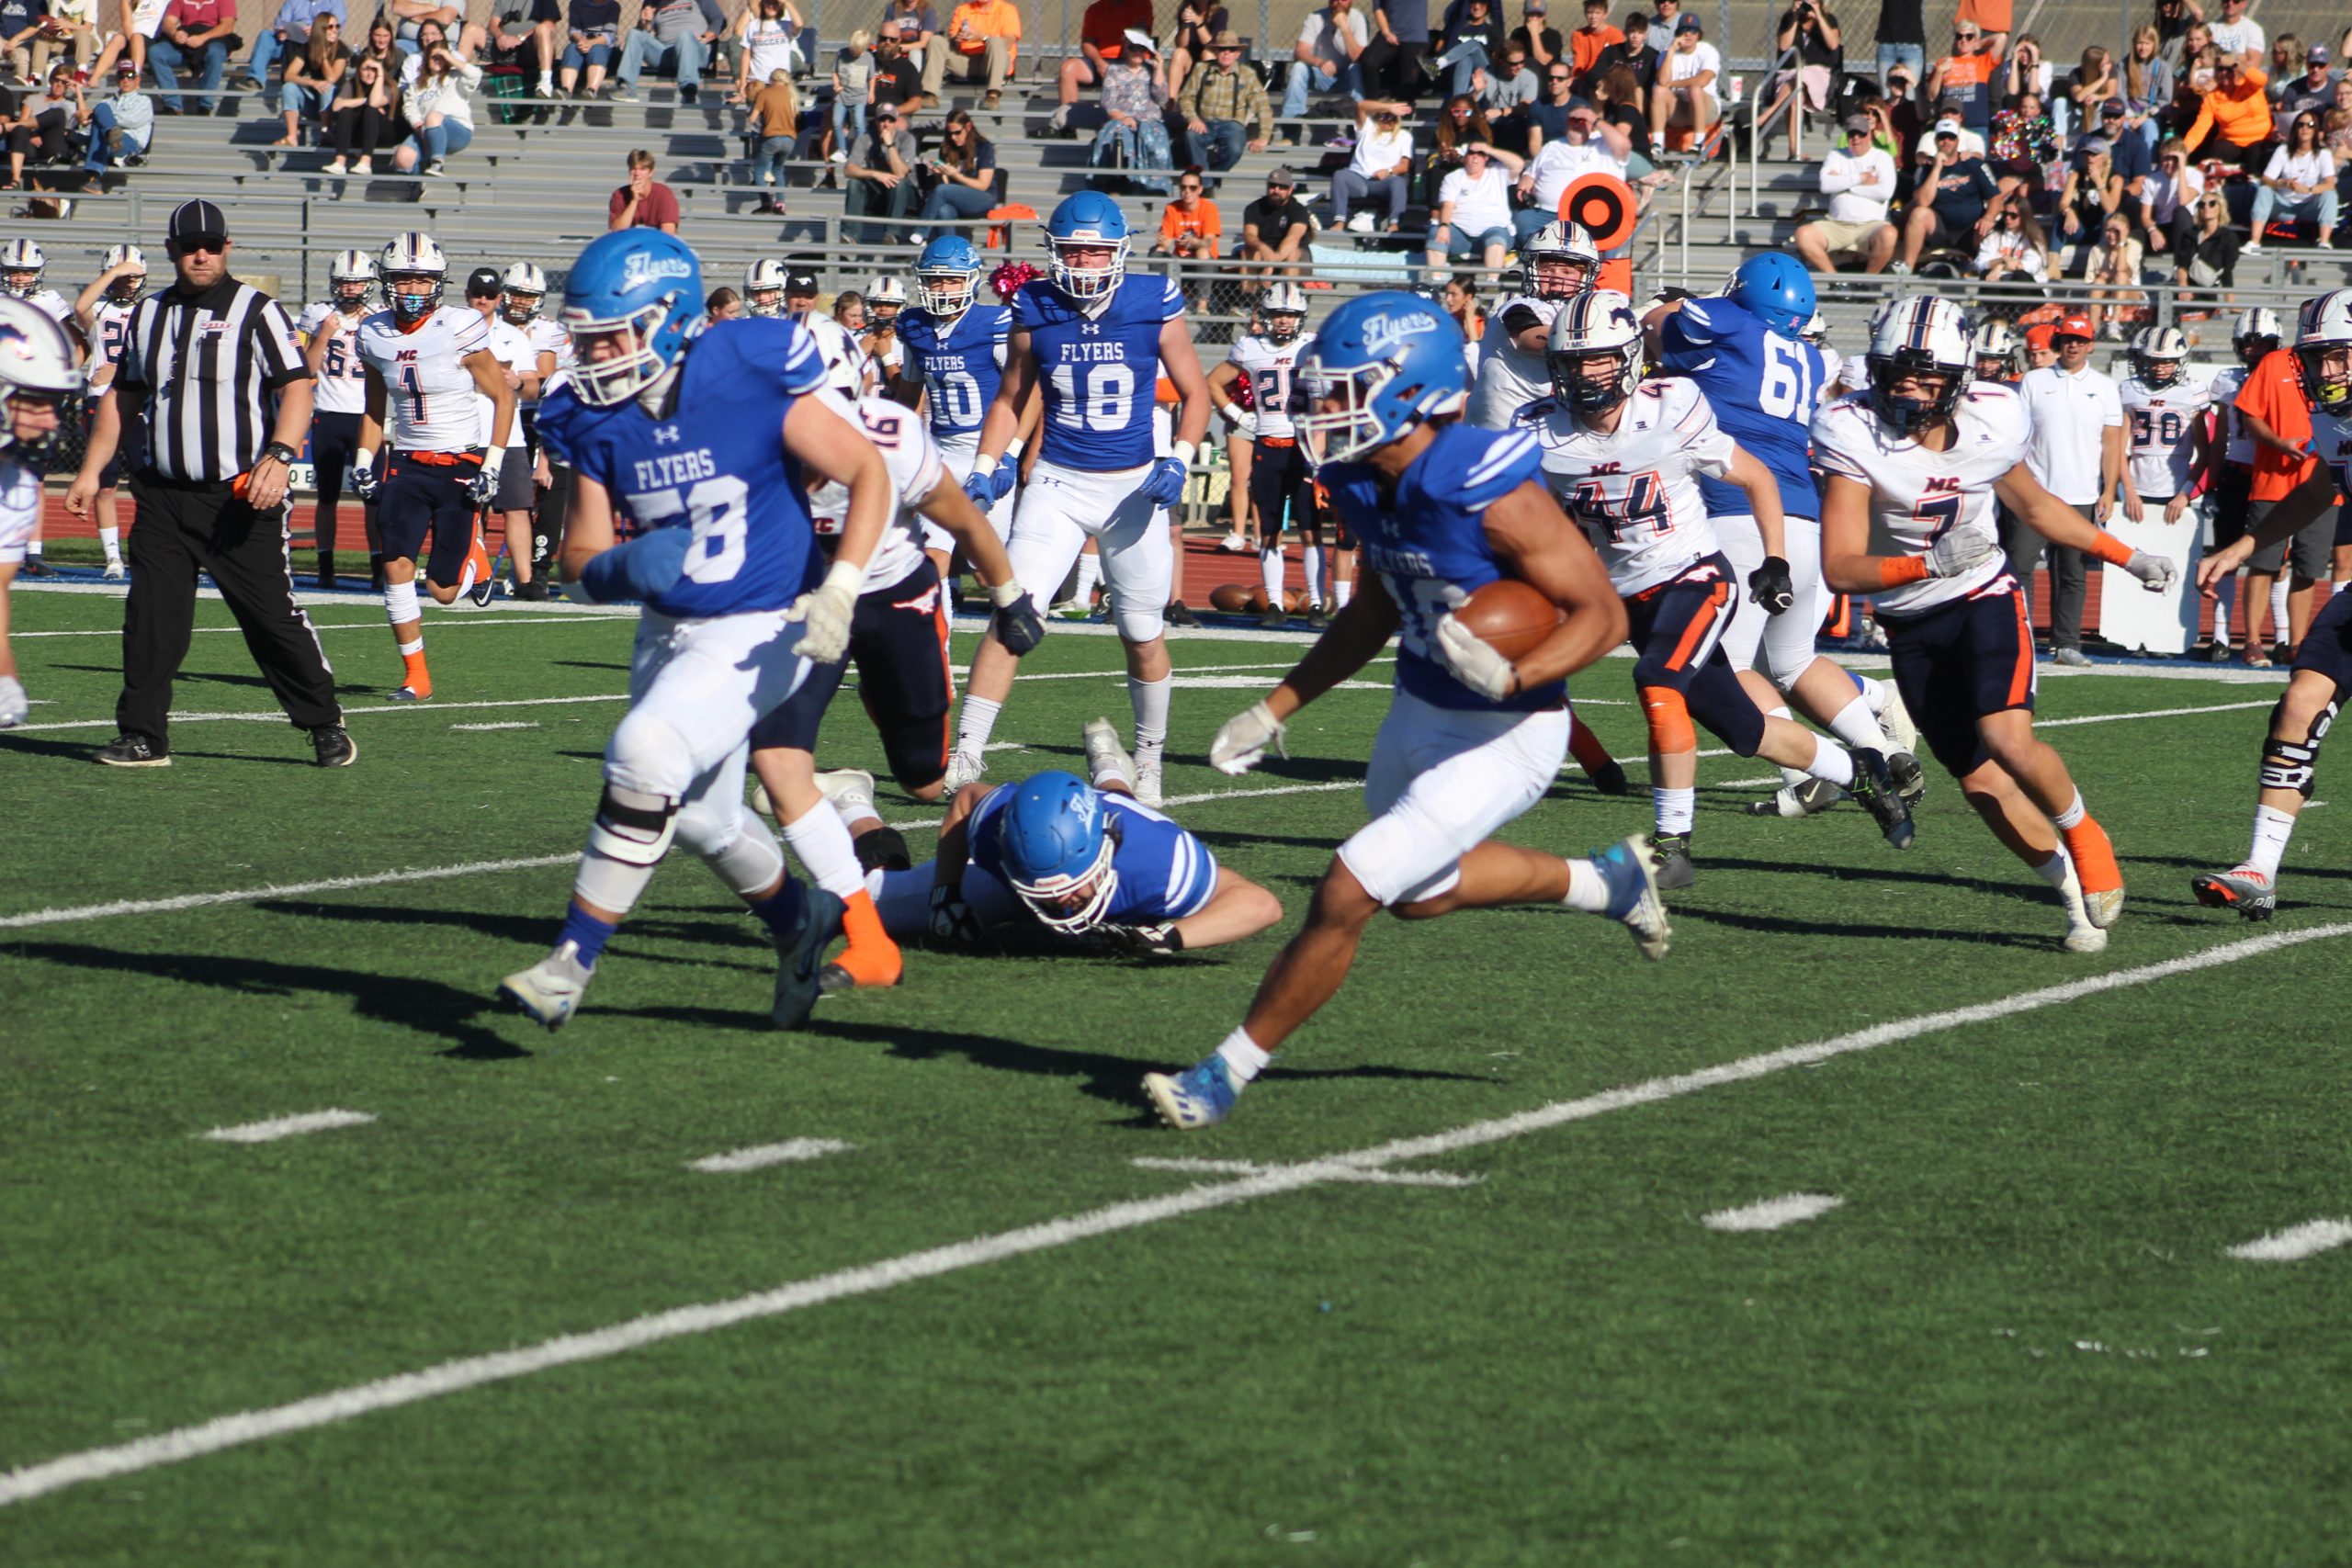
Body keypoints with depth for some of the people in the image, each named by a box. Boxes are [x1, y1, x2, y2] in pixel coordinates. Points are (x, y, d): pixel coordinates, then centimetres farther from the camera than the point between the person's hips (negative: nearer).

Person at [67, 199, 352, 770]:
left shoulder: (255, 312, -4)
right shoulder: (148, 316, 13)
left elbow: (296, 387, -10)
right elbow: (122, 397, 22)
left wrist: (279, 457, -24)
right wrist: (91, 471, 18)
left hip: (240, 497, -5)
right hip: (164, 497, 5)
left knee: (272, 616, -3)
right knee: (150, 617, 1)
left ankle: (326, 727, 8)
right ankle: (142, 735, 8)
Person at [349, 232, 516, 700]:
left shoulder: (460, 331, -13)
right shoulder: (376, 336, 2)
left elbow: (503, 397, -5)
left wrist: (492, 465, -10)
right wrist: (363, 463, 7)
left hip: (459, 464, -4)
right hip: (405, 464, 4)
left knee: (443, 590, -2)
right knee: (396, 565, -12)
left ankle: (475, 559, 35)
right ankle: (415, 676, -2)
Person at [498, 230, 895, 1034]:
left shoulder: (750, 385, -20)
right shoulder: (596, 423, -5)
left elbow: (867, 473, -12)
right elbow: (582, 560, 0)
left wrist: (838, 592, -22)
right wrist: (622, 569, -24)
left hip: (760, 629, -7)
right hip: (669, 629, 7)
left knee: (645, 756, -24)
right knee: (702, 816, 16)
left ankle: (572, 960, -16)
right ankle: (798, 920, 46)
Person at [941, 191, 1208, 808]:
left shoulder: (1154, 307, -5)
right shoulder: (1035, 313, 0)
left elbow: (1194, 393, 4)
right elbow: (1009, 399, 12)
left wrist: (1180, 460, -11)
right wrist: (985, 468, 0)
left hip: (1133, 484, 0)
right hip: (1058, 481, 0)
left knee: (1143, 636, 8)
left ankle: (1149, 761, 26)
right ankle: (966, 755, -13)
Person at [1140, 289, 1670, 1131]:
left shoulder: (1489, 490, -31)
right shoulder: (1362, 481, -7)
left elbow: (1603, 614, -23)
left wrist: (1514, 678, -40)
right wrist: (1277, 709, 11)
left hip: (1504, 737, -9)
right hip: (1418, 713, 9)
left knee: (1344, 897, -12)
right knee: (1418, 894, 28)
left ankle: (1229, 1070, 5)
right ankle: (1606, 880, 46)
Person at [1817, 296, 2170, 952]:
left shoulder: (1988, 424, -11)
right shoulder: (1856, 436, -19)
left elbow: (2035, 507, 11)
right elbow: (1840, 568, -23)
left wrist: (2126, 556, 16)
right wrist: (1928, 565, -37)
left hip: (1987, 601, -1)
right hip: (1913, 625, 1)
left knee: (2008, 741, -23)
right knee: (1980, 781, 0)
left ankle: (2083, 836, 6)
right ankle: (2072, 888, 19)